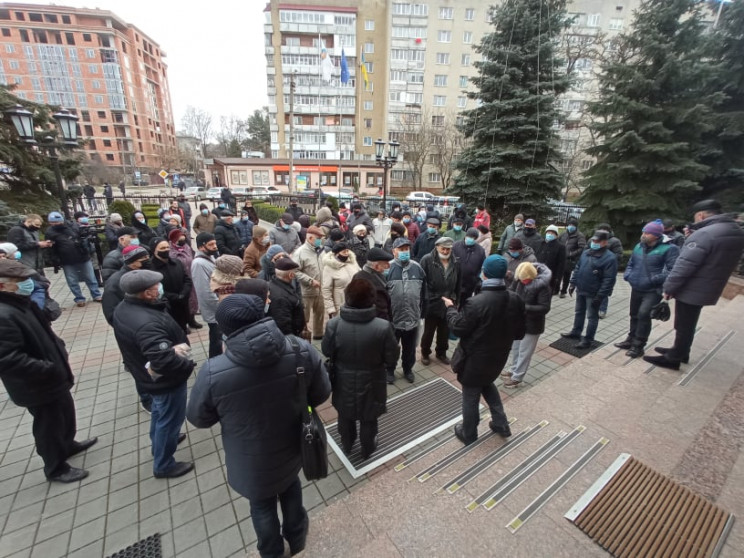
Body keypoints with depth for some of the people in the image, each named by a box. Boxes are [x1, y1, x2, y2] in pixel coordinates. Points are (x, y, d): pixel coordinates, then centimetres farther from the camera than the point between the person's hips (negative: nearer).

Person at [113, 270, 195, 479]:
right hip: (166, 380, -9)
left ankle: (159, 442, 56)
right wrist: (188, 365, -23)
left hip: (151, 376, 9)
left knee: (159, 412, 31)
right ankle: (163, 465, 34)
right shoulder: (147, 323, -38)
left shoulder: (123, 308, -7)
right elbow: (164, 360, -41)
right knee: (170, 419, 13)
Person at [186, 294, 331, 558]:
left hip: (254, 463, -2)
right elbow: (321, 394, -11)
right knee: (291, 486, 33)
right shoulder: (302, 351, -27)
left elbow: (199, 418, -11)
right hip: (292, 447, 2)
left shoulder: (213, 373, -31)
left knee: (262, 505, 29)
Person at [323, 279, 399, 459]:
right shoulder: (383, 327, -29)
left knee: (345, 417, 28)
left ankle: (346, 446, 52)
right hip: (370, 383, -1)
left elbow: (326, 351, -8)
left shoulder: (334, 324, -25)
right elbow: (392, 359, -16)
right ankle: (367, 449, 49)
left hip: (344, 383, 2)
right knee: (368, 420, 25)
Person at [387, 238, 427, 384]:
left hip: (413, 318, 3)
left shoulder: (417, 268, -1)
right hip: (392, 319, -3)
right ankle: (389, 370, 41)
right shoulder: (388, 268, -11)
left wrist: (423, 313, 8)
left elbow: (423, 293, 6)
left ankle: (408, 369, 45)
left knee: (410, 348, 22)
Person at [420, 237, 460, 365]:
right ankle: (425, 353, 35)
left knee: (445, 332, 19)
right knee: (428, 331, 13)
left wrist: (456, 301, 10)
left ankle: (441, 353, 41)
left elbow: (458, 284, 9)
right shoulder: (427, 260, -12)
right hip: (431, 304, -4)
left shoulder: (456, 263, 1)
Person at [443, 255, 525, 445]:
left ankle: (468, 434, 35)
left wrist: (450, 307, -3)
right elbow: (520, 333, 1)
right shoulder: (515, 300, -9)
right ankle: (501, 424, 41)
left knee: (470, 396, 15)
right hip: (498, 356, 6)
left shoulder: (476, 303, -30)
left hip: (475, 358, -6)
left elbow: (458, 328, -18)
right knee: (487, 385, 33)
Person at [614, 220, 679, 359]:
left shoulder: (669, 248, -13)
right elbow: (630, 264, 19)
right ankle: (631, 340, 32)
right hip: (636, 289, 7)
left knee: (643, 314, -18)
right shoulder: (639, 246, 7)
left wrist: (653, 280, -27)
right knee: (634, 315, 16)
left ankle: (638, 345, -6)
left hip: (653, 291, -7)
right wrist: (628, 275, 1)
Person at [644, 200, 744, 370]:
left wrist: (669, 287, -16)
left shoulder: (704, 234, -24)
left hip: (690, 290, -8)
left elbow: (684, 265, -25)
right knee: (688, 324, 22)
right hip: (707, 289, 8)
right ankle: (680, 351, 36)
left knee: (683, 326, 3)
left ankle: (672, 359, 15)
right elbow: (716, 262, 16)